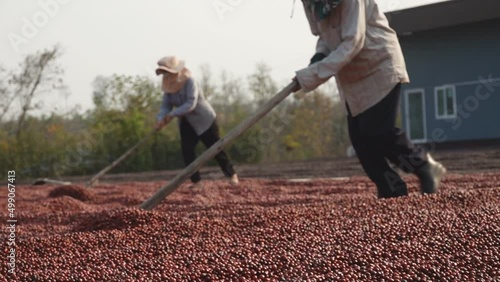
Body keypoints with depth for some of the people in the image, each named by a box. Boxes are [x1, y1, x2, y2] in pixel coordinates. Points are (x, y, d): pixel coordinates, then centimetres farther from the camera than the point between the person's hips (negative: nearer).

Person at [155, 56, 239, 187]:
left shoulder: (189, 81, -25)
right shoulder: (168, 86, -4)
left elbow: (191, 104, -33)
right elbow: (165, 106, -7)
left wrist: (172, 114, -36)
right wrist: (160, 118, -27)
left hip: (204, 120, -6)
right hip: (186, 123, 6)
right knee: (186, 150, -6)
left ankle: (232, 175, 19)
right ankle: (196, 181, 0)